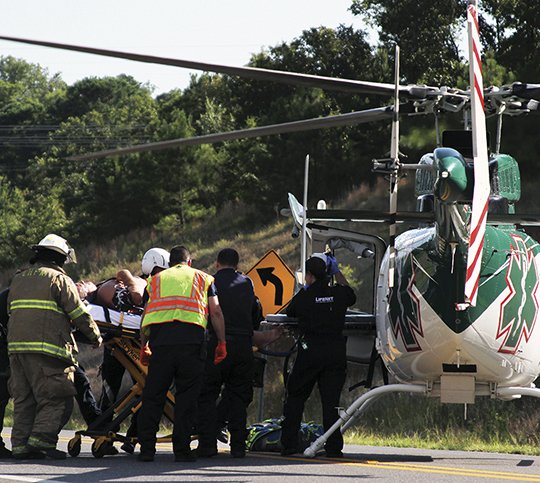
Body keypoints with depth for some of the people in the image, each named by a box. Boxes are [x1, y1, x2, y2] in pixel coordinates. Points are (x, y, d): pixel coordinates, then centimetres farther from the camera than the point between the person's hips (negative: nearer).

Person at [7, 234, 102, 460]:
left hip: (16, 347, 7)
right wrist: (95, 336, 11)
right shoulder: (59, 279, -1)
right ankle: (42, 439, -15)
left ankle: (20, 444, 5)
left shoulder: (18, 279, 20)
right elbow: (79, 314, -3)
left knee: (23, 398, 10)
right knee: (56, 398, -4)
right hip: (46, 348, -7)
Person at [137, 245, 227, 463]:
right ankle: (181, 449, 1)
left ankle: (146, 447, 2)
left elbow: (146, 315, 20)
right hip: (192, 336, -1)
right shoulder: (203, 278, 22)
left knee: (153, 395, 6)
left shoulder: (157, 279, 26)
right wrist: (222, 343, 15)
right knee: (186, 395, 4)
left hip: (161, 337, 1)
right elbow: (215, 312, 11)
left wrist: (143, 347, 27)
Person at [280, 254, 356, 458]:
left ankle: (289, 443, 6)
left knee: (295, 397, 10)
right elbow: (351, 296, 29)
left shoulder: (305, 296, -5)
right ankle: (333, 447, 0)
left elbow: (290, 312, 14)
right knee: (331, 399, 6)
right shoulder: (338, 293, 4)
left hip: (310, 351, -3)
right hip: (336, 352, 3)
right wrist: (337, 273, 34)